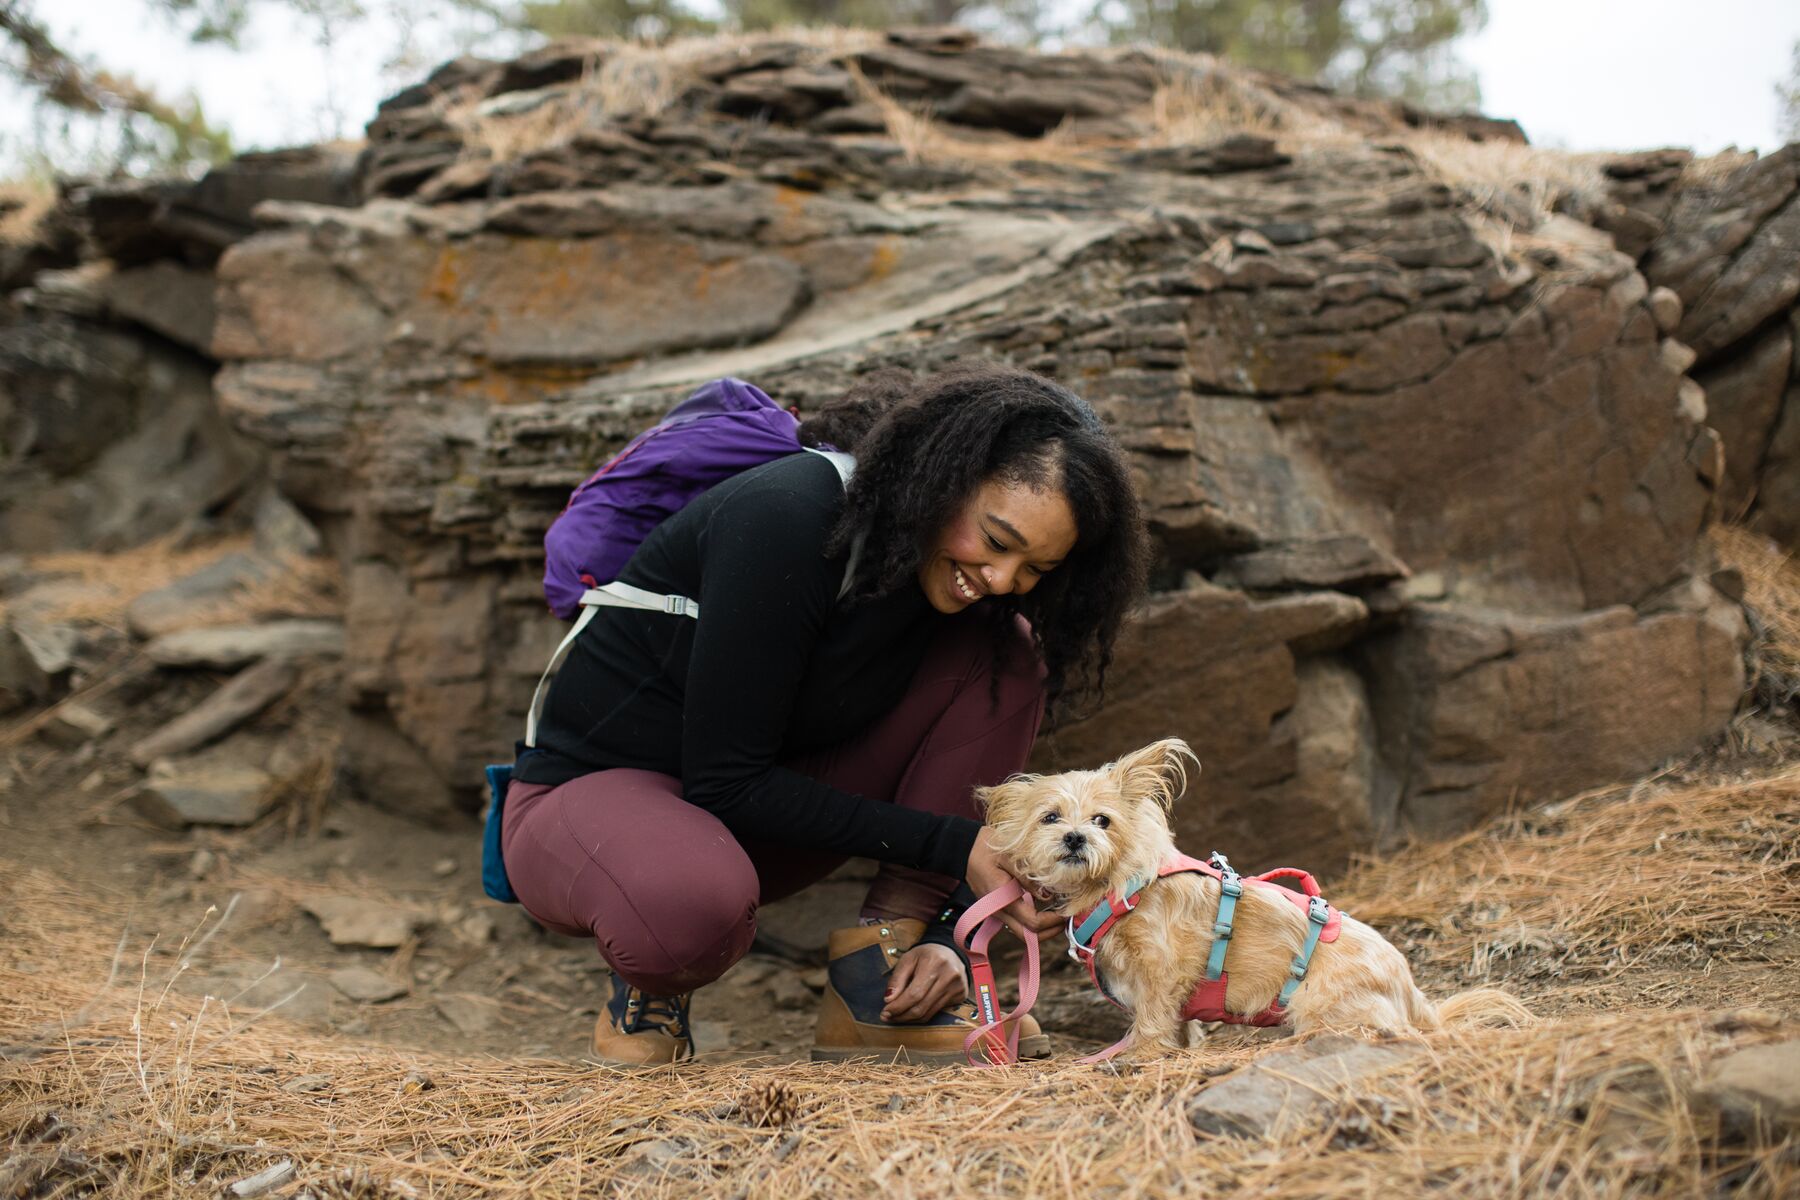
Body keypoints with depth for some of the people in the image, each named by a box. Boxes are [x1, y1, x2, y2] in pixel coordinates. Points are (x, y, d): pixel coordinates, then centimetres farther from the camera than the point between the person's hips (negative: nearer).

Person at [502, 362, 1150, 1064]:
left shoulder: (967, 589, -6)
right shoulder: (788, 519, -28)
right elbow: (725, 781, -26)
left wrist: (946, 935, -17)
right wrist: (948, 843, -26)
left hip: (754, 815, 7)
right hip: (594, 791, -6)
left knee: (1005, 652, -11)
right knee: (692, 899, -43)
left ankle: (874, 982, -13)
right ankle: (654, 980, -5)